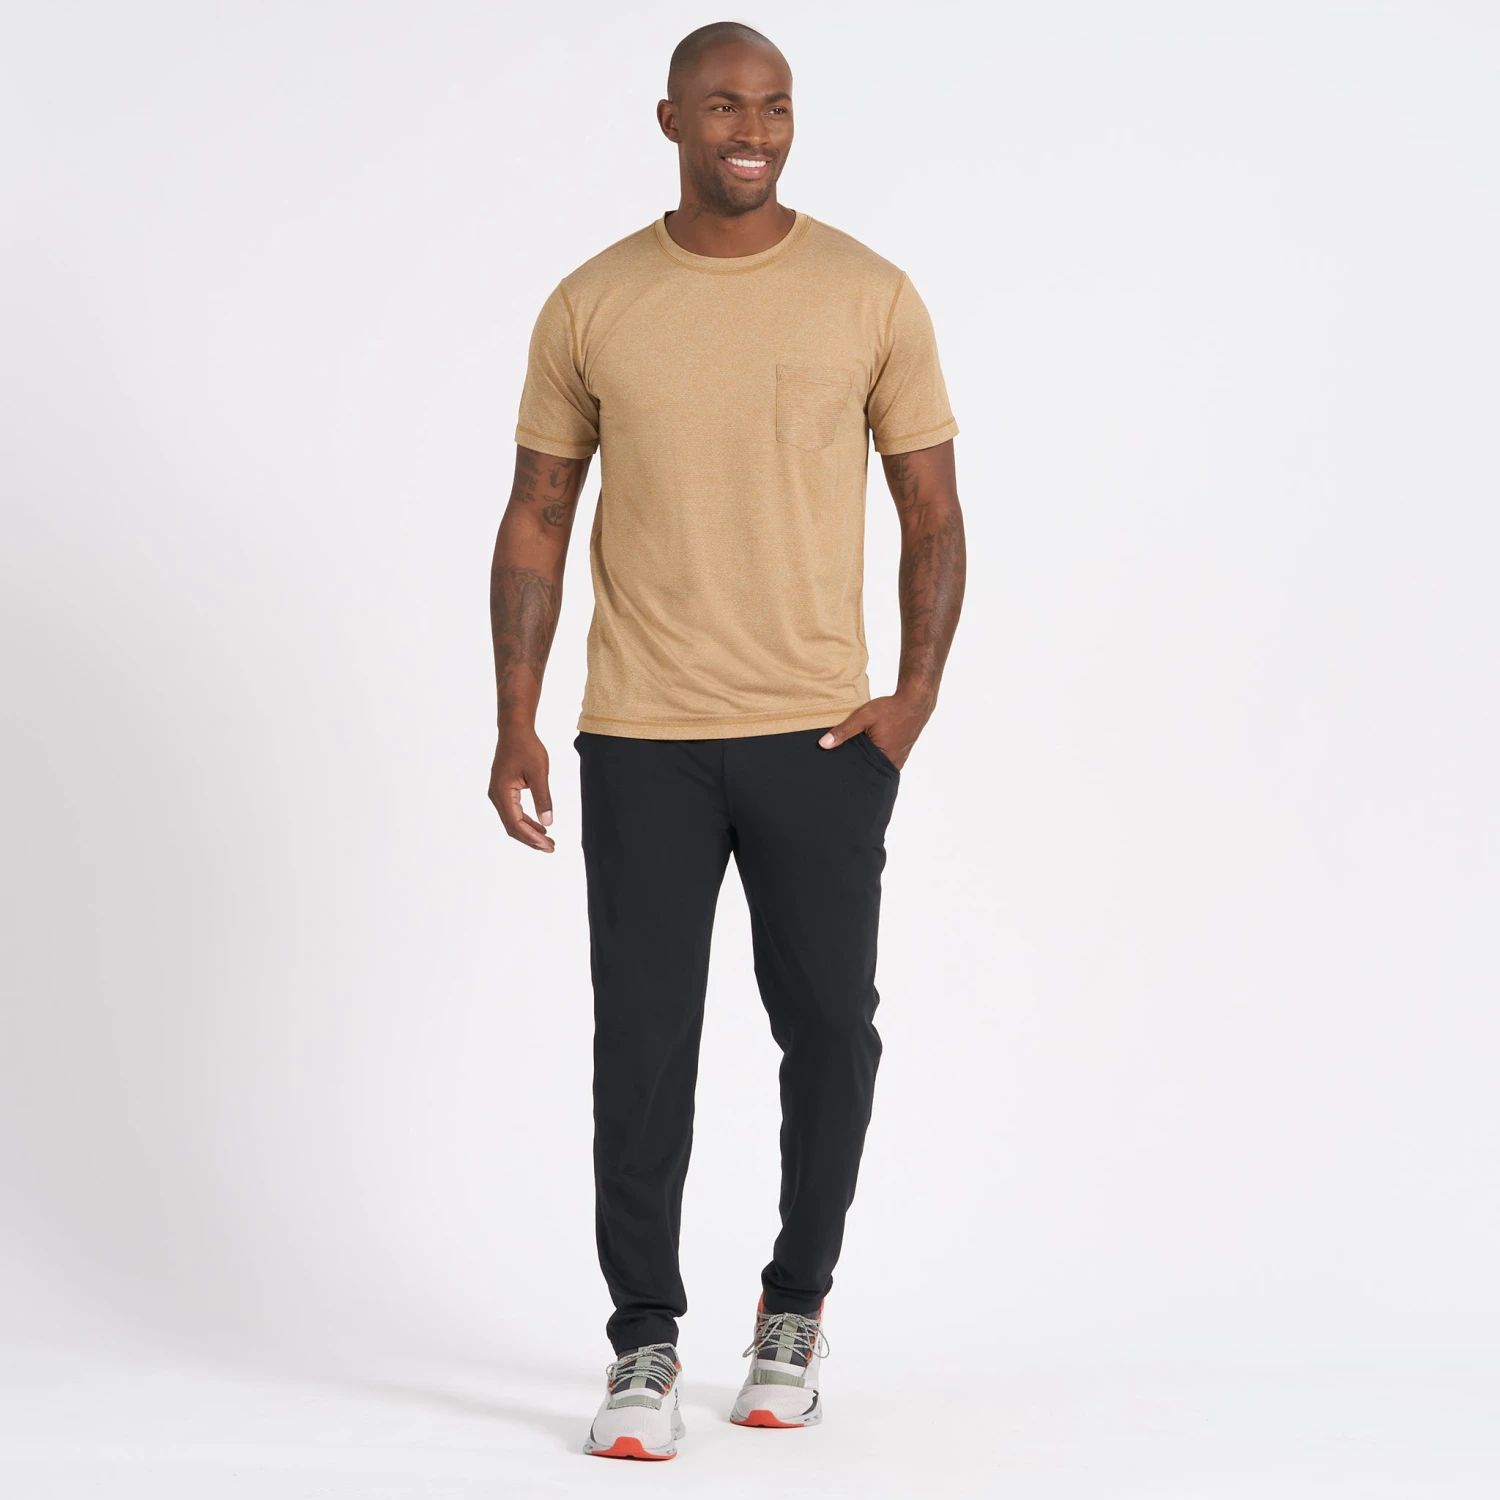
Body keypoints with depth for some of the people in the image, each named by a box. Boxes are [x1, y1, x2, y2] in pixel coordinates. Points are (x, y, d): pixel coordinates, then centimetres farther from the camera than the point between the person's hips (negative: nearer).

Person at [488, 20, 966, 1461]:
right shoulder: (590, 306, 1)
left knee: (829, 1028, 8)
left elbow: (933, 513, 4)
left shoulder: (871, 298, 0)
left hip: (819, 735, 0)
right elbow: (536, 520, 5)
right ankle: (645, 1349, 10)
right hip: (640, 742, 0)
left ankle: (796, 1307, 28)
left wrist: (914, 696, -8)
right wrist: (515, 725, -2)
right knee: (643, 1043, 0)